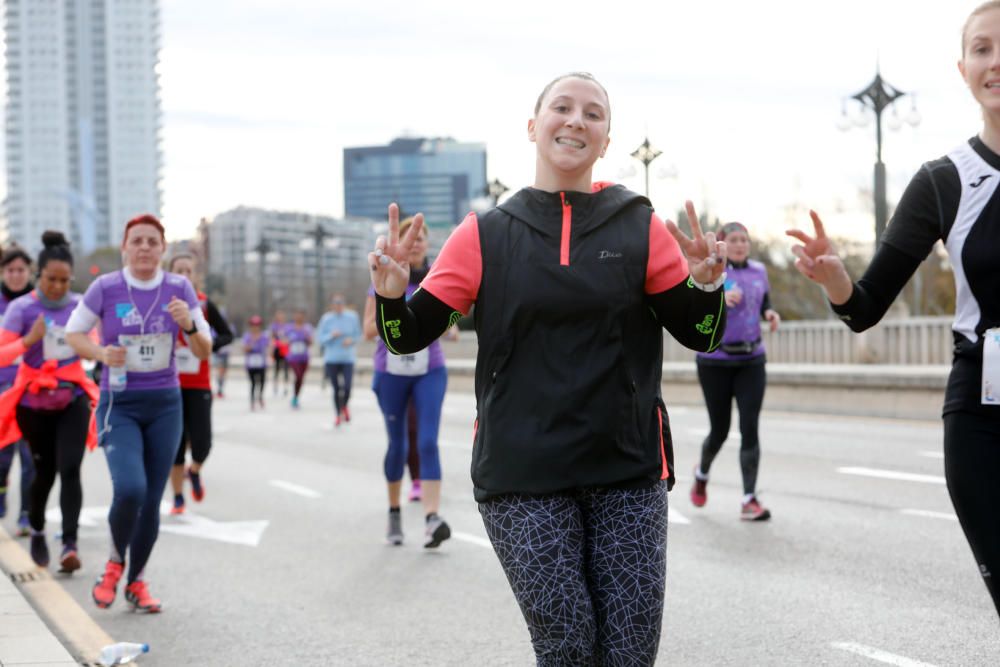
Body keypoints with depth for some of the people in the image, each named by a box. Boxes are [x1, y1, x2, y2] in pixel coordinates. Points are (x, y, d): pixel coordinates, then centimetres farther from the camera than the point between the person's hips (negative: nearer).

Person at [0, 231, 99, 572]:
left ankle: (69, 544, -19)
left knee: (69, 468, -14)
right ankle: (37, 531, 35)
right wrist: (29, 339, -25)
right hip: (35, 400, -1)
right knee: (45, 471, 9)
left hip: (73, 398, 1)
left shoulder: (80, 305, 2)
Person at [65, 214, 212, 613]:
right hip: (119, 405, -2)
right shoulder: (105, 288, -7)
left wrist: (189, 325, -19)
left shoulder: (179, 288, -1)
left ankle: (136, 582, 24)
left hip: (165, 405, 3)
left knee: (151, 500, 4)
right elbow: (73, 334, 6)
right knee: (130, 489, -22)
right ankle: (115, 561, 7)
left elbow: (204, 352, 1)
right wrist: (100, 353, -14)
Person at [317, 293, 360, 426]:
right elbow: (320, 338, -1)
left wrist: (351, 340, -10)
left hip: (348, 359, 0)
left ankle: (345, 406, 23)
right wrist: (331, 335, -18)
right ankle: (338, 414, 23)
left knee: (347, 387, -11)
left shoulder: (352, 317, -1)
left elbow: (357, 334, 10)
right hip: (332, 359, 0)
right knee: (336, 389, 4)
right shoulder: (326, 318, -4)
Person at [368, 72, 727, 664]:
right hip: (523, 478, -1)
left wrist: (706, 281, -15)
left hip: (628, 474, 1)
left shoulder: (640, 228, 3)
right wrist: (391, 291, -16)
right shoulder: (486, 235, 4)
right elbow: (410, 338, 4)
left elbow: (702, 336, 4)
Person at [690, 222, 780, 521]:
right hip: (714, 360, -3)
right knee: (720, 430, 7)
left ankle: (749, 501, -10)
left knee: (750, 428, -9)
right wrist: (719, 299, -33)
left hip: (751, 361, 3)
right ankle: (702, 474, 40)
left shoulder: (759, 271, 7)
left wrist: (770, 314, -1)